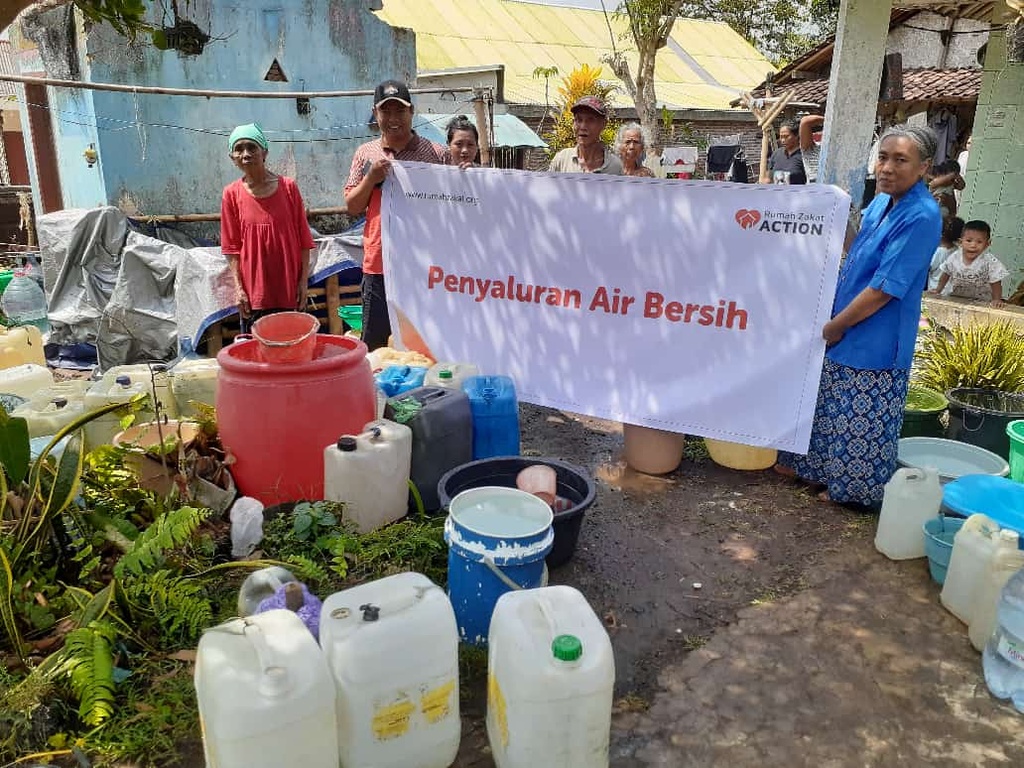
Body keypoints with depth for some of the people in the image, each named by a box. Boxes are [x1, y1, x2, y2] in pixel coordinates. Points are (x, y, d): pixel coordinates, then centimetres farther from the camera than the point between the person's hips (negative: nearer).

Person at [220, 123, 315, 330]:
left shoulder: (288, 187, -1)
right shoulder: (232, 194, 0)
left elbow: (303, 239, 1)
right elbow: (231, 247, 1)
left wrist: (304, 280, -3)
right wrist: (238, 288, -5)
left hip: (289, 288, 0)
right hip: (253, 290, 0)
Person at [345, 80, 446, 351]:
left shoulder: (435, 153, 2)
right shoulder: (365, 153, 8)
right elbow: (352, 207, 7)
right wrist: (370, 178, -10)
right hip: (378, 265, 2)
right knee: (375, 345, 9)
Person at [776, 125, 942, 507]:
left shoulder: (921, 217, -22)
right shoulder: (881, 202, 4)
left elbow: (884, 289, -23)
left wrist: (834, 326, -15)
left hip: (875, 342, -9)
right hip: (843, 332, 9)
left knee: (863, 421, 7)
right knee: (827, 405, 22)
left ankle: (854, 488, 25)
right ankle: (810, 466, 40)